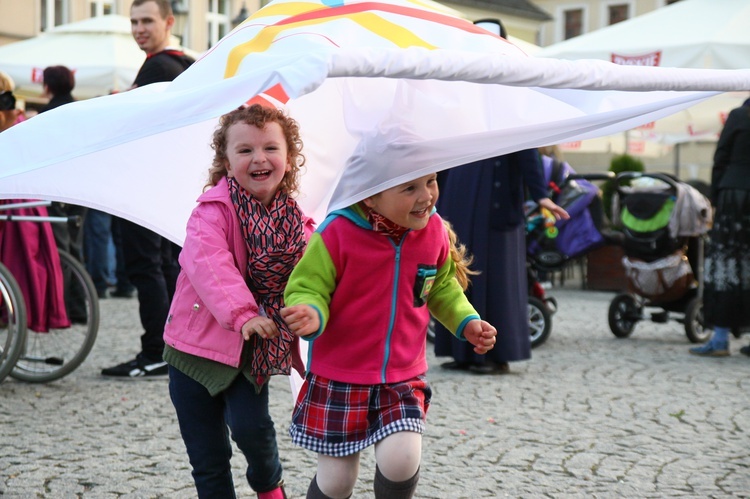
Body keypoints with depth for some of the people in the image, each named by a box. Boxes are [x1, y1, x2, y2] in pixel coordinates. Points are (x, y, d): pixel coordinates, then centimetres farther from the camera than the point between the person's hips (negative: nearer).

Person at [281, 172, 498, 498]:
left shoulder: (433, 230, -2)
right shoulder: (339, 233, -18)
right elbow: (307, 288, -15)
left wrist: (466, 322, 1)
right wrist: (312, 315, -37)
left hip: (404, 378, 3)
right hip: (338, 378, -3)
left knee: (401, 460, -18)